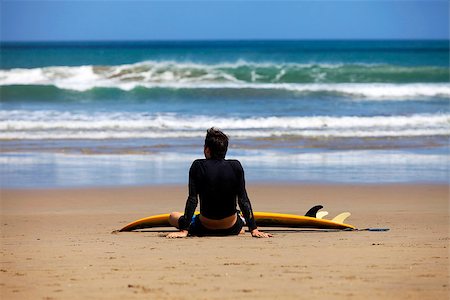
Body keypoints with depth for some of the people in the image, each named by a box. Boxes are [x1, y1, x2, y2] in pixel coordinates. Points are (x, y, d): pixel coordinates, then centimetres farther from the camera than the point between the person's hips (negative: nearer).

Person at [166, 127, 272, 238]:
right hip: (231, 229, 4)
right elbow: (243, 200, -10)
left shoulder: (198, 167, -14)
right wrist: (254, 229, -6)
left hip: (205, 229, -4)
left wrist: (184, 230, -14)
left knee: (173, 216, 24)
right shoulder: (236, 167, -11)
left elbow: (192, 200, -16)